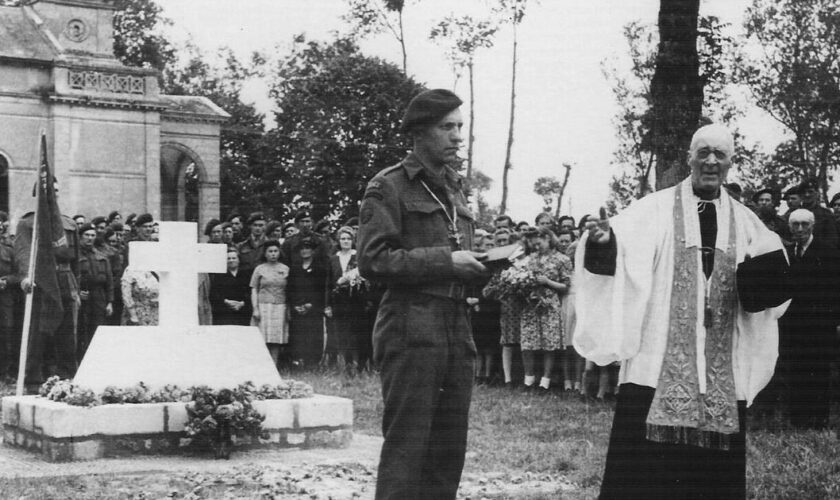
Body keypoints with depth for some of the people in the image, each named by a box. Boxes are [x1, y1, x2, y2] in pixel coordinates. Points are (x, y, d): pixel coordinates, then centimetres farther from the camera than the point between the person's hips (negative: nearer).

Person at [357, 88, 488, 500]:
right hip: (411, 329, -7)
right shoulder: (389, 187, -2)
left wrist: (481, 265, 9)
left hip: (457, 326, 7)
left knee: (450, 447, 9)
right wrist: (445, 260, -13)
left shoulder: (454, 188, 21)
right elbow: (372, 261, -12)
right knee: (406, 444, -7)